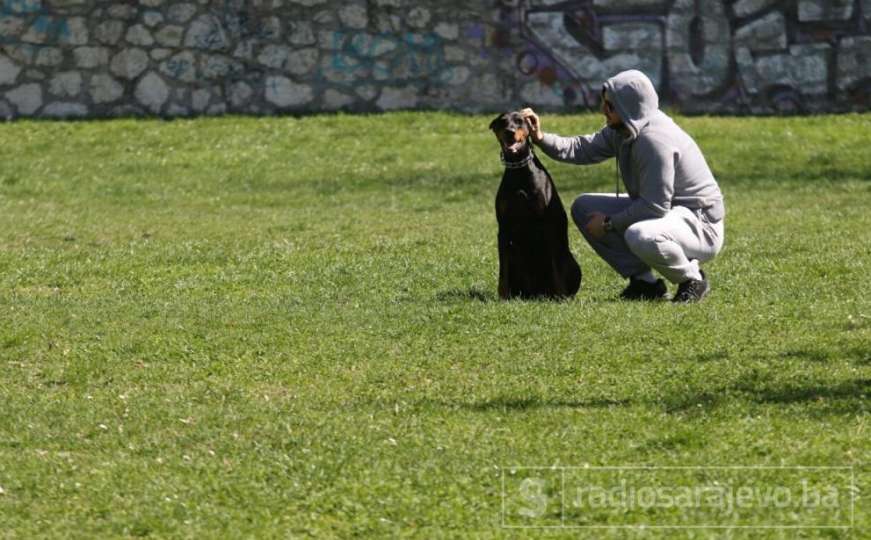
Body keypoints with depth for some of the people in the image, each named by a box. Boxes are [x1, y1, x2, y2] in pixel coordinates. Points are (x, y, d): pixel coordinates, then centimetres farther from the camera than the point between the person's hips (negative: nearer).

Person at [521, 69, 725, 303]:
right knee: (584, 207, 4)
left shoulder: (655, 140, -28)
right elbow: (582, 149, 3)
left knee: (640, 236, -41)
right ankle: (644, 281, 5)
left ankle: (692, 279, -10)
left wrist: (609, 223, -18)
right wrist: (541, 138, -11)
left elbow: (655, 207, -28)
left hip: (700, 224, -10)